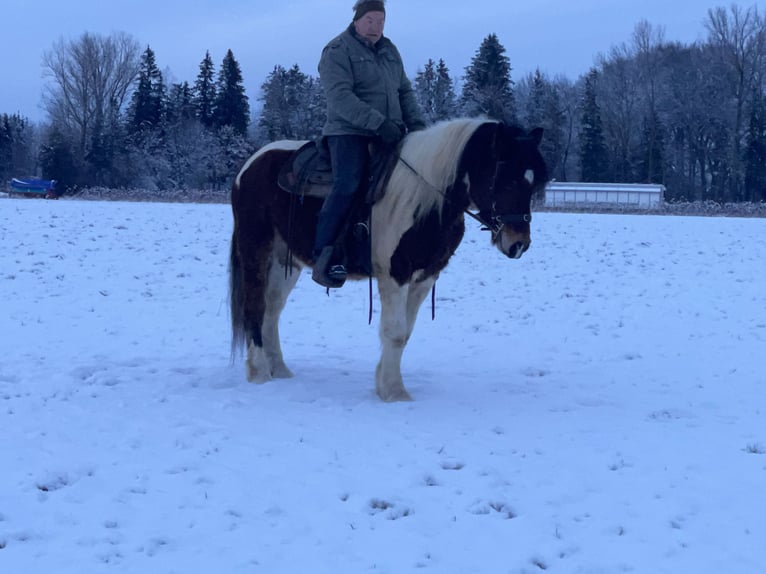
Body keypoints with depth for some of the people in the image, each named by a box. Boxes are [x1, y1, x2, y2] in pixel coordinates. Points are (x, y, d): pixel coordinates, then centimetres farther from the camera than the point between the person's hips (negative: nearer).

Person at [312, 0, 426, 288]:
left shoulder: (390, 51, 19)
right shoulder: (337, 51, -5)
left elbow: (405, 91, 20)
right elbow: (340, 97, -17)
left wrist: (416, 123, 1)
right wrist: (378, 122, -25)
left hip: (389, 134, 7)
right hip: (349, 132, -7)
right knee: (348, 186, -26)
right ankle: (324, 258, -27)